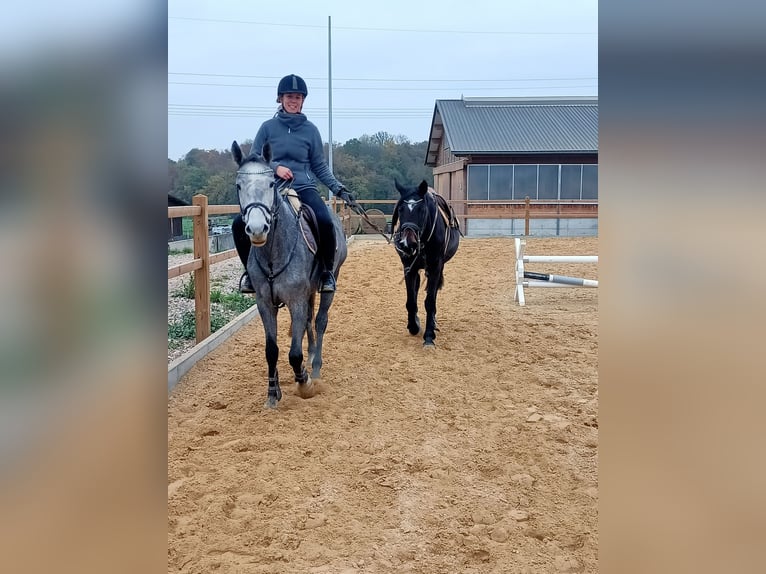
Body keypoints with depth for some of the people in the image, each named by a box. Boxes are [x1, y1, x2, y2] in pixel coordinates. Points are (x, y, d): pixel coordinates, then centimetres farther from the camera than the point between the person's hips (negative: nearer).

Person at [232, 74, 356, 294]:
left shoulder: (310, 130, 6)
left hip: (304, 187, -1)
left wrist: (339, 189, 1)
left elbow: (320, 167, 11)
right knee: (240, 223, -19)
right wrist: (274, 167, -11)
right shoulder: (268, 127, 5)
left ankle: (327, 271, -9)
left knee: (325, 221, -30)